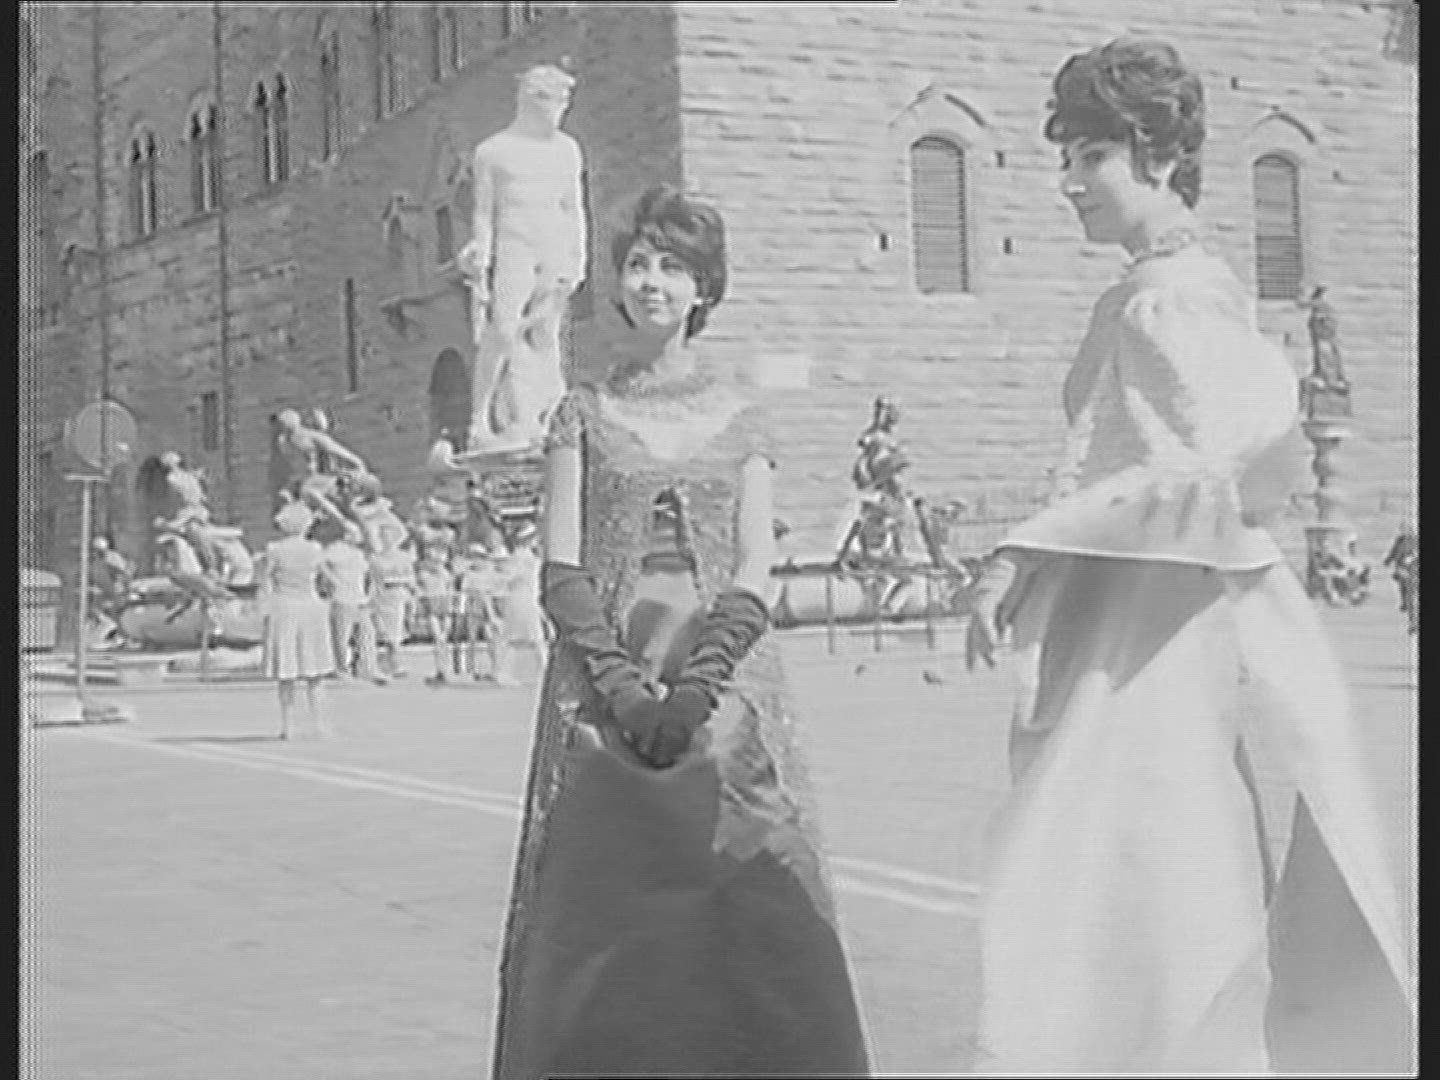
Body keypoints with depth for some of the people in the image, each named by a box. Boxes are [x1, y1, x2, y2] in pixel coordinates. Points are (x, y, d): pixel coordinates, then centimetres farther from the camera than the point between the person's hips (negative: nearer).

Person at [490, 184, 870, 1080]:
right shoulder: (584, 413, 11)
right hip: (603, 689, 0)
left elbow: (755, 578, 2)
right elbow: (560, 573, 2)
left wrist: (694, 686, -13)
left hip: (725, 682, 0)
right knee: (602, 922, -5)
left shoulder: (740, 416, 11)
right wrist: (624, 682, -12)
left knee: (745, 912, -7)